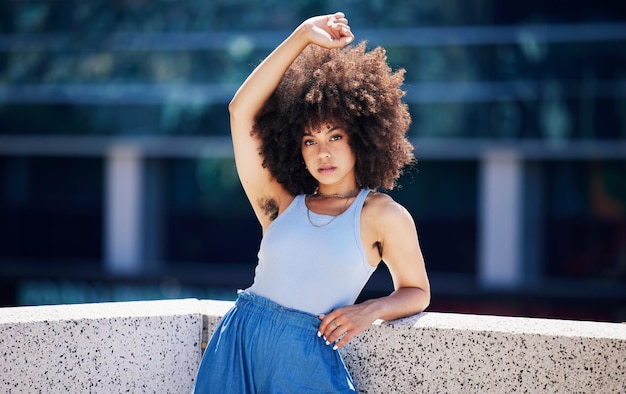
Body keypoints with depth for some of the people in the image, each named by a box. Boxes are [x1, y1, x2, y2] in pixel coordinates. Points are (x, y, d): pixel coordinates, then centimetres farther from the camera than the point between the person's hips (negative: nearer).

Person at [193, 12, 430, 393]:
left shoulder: (383, 215, 4)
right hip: (236, 343, 3)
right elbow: (242, 111, 5)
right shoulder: (282, 204, 9)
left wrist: (371, 310, -8)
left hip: (306, 359, -3)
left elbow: (417, 292, 13)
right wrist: (302, 38, 3)